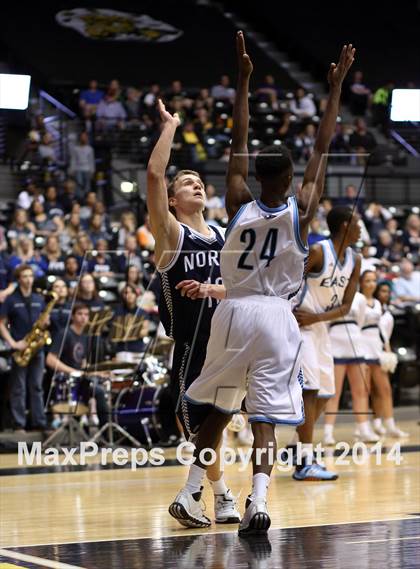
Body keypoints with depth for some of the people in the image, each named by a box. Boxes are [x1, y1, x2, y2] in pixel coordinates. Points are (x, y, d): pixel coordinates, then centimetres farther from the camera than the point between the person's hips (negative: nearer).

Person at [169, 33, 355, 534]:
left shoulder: (238, 206, 0)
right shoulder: (301, 210, -4)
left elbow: (238, 140, 6)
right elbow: (322, 146, 2)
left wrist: (243, 78, 10)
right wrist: (335, 87, 8)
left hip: (232, 312, 3)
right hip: (275, 316, -2)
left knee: (217, 409, 16)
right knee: (265, 417, -5)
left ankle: (189, 494, 15)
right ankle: (258, 500, -22)